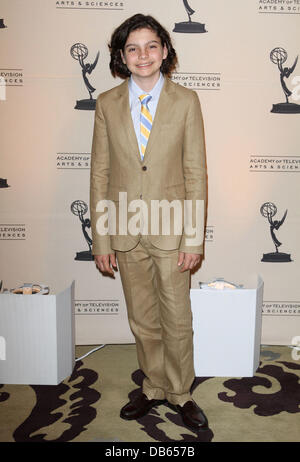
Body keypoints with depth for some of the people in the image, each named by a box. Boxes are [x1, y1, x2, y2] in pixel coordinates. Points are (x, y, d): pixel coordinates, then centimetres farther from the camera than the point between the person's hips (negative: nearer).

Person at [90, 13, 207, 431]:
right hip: (125, 232, 2)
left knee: (177, 320, 9)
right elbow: (100, 173, 3)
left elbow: (196, 173, -3)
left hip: (170, 230, -1)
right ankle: (154, 389, 37)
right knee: (142, 321, 15)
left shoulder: (186, 101, -1)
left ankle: (180, 393, 33)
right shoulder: (107, 104, 3)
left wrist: (194, 238, -8)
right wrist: (101, 240, -1)